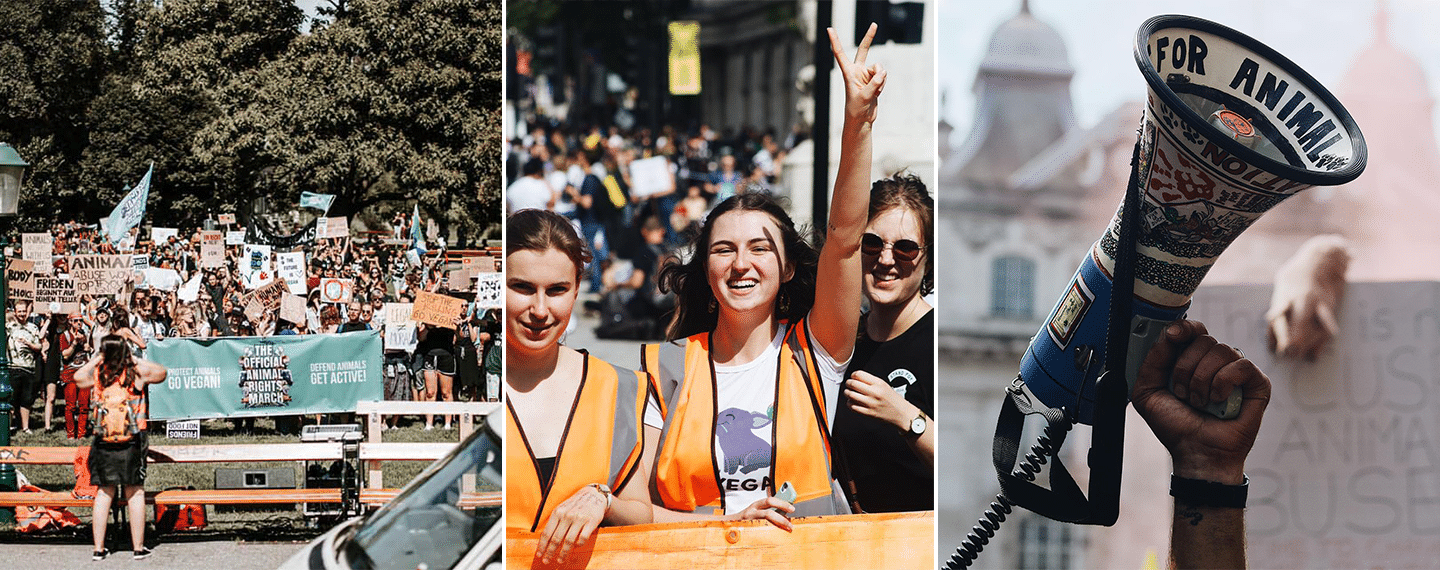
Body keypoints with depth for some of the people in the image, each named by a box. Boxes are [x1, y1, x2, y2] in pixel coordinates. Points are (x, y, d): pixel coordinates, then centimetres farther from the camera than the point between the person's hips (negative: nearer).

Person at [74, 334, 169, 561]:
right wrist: (136, 359, 13)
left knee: (104, 493, 9)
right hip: (132, 444, -2)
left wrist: (95, 359, 17)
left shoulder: (97, 374, -2)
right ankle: (138, 547, 8)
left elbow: (77, 377, 18)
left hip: (103, 443, 2)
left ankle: (99, 548, 10)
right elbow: (161, 372, 15)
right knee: (135, 493, 6)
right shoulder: (137, 374, -4)